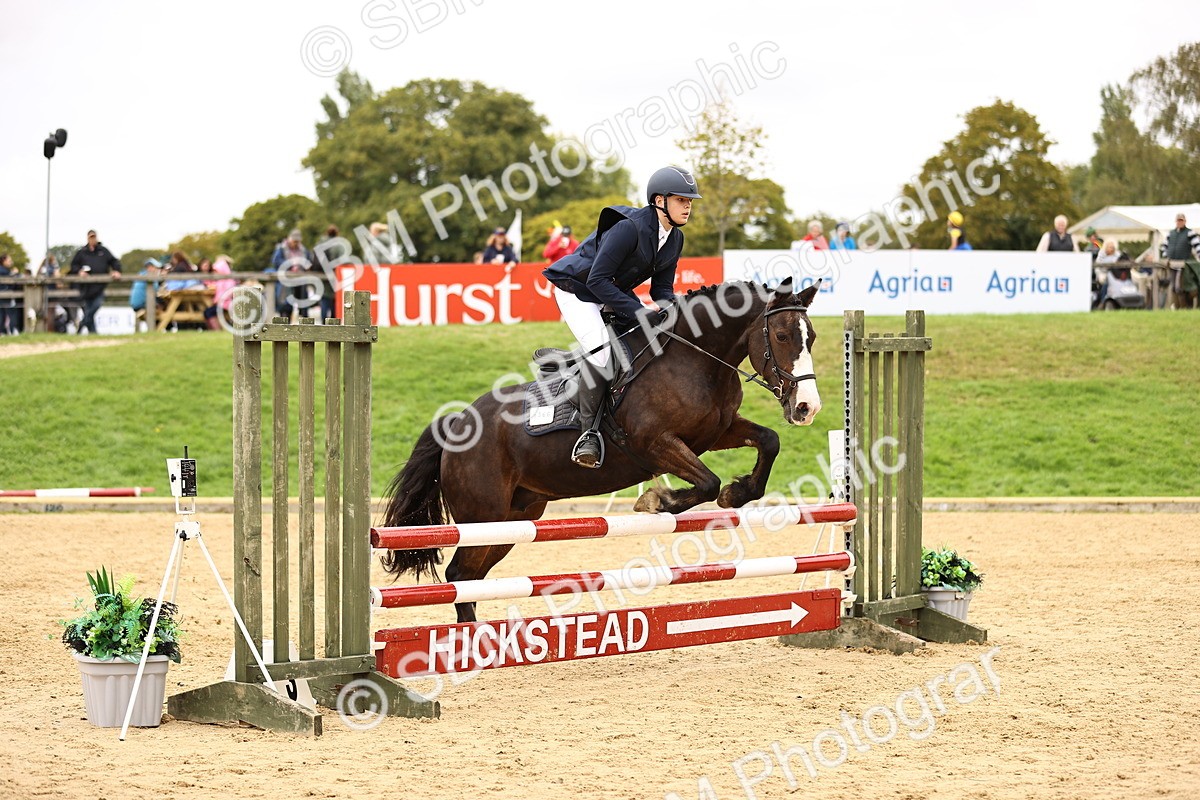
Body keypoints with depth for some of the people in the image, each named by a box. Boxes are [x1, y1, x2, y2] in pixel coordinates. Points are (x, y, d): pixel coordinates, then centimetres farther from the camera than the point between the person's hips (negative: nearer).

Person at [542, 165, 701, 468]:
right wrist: (638, 313, -34)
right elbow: (597, 279, -32)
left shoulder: (675, 239, -3)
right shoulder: (629, 228, -30)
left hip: (615, 292, 9)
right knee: (600, 350, -28)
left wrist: (672, 312, -19)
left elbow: (662, 288, 4)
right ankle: (589, 433, -20)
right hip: (577, 289, -9)